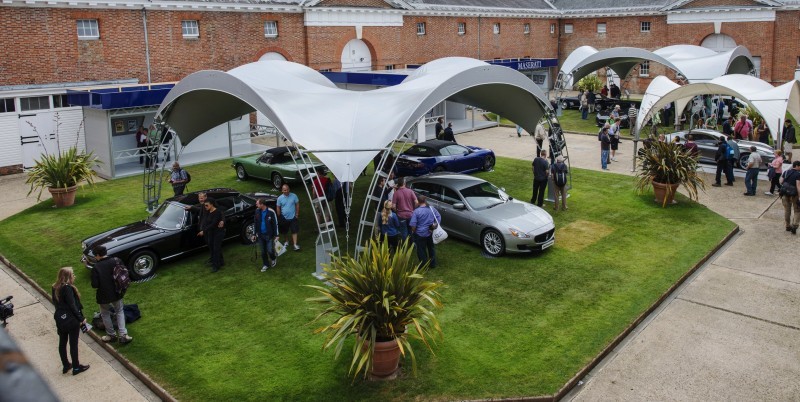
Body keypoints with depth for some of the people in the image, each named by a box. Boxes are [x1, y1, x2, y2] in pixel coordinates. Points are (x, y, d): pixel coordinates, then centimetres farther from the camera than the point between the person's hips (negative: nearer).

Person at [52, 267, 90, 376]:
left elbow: (56, 303, 9)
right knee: (73, 344, 5)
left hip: (60, 319, 8)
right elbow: (72, 305, -22)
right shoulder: (68, 288, -23)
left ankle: (65, 366, 32)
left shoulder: (55, 288, 1)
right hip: (71, 320, -8)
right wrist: (81, 318, -14)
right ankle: (76, 368, 18)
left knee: (62, 343, 17)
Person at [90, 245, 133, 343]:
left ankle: (111, 335, 32)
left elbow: (94, 285, -20)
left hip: (103, 296, -3)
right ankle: (123, 335, 11)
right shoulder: (115, 262, -10)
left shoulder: (96, 267, -20)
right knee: (119, 312, 19)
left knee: (105, 314, 20)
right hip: (116, 293, 3)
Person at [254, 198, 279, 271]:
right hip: (260, 235, 4)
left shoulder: (270, 212, -15)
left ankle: (273, 259, 29)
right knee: (263, 251, 10)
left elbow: (275, 223, -8)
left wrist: (276, 235, -7)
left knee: (270, 250, -3)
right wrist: (255, 233, 9)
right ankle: (266, 265, 27)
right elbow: (255, 223, 9)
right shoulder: (257, 211, -2)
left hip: (269, 235, -4)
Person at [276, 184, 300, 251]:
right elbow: (278, 208, 1)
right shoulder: (280, 198, -8)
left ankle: (295, 244, 0)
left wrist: (297, 214, -2)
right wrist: (279, 217, 3)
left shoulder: (293, 196, -9)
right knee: (285, 231, 16)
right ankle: (286, 241, 38)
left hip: (293, 217, -1)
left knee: (294, 231, -4)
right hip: (284, 217, 1)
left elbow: (297, 205, 0)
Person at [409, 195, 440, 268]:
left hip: (420, 234, -5)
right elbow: (439, 218, 5)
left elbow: (413, 224, -16)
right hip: (431, 233, 5)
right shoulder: (432, 209, -3)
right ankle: (433, 264, 32)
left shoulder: (416, 211, -16)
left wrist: (413, 232, 1)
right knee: (431, 248, 21)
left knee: (421, 251, 9)